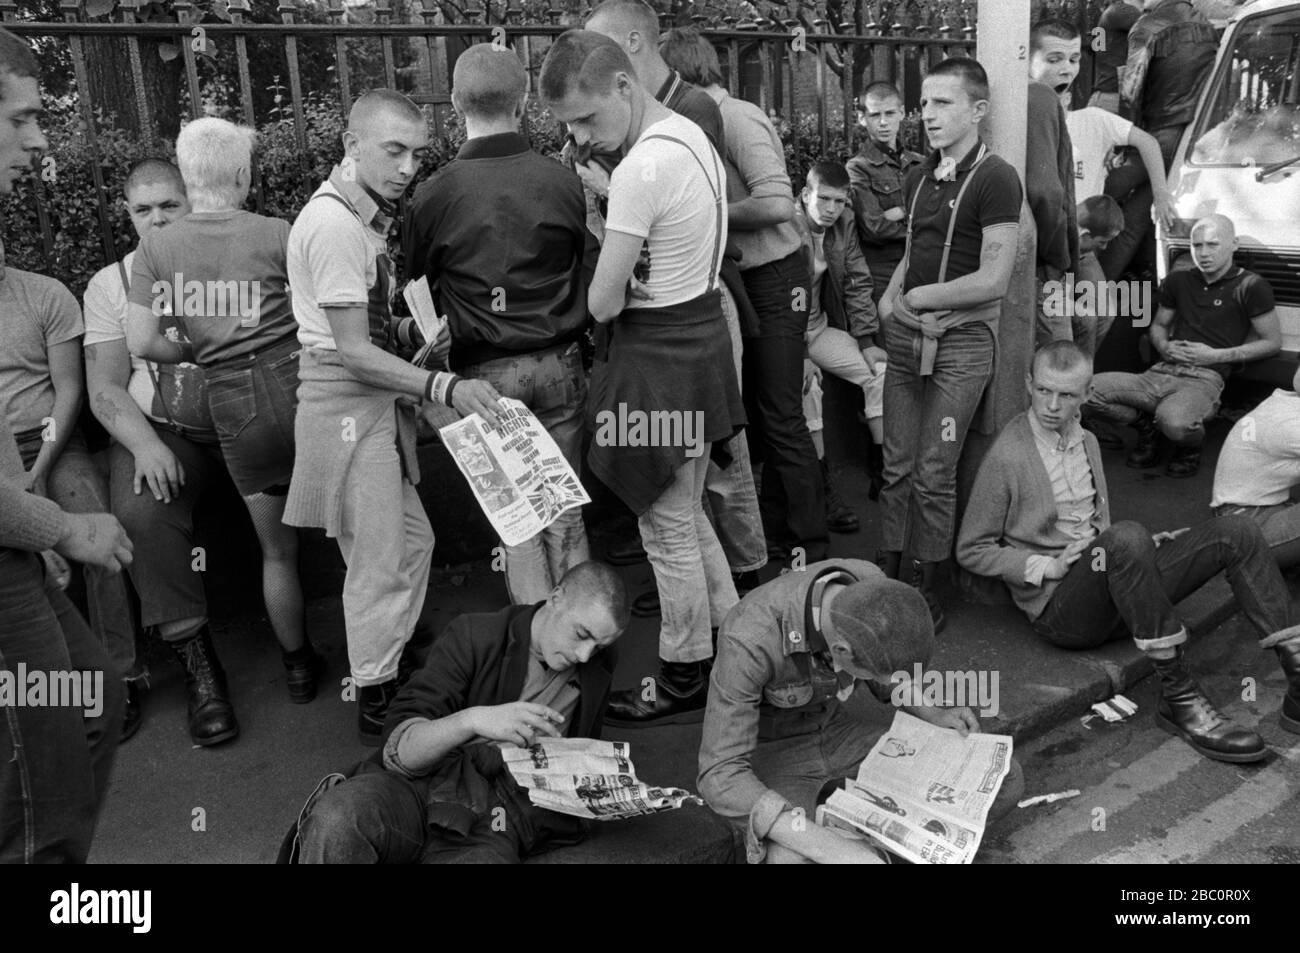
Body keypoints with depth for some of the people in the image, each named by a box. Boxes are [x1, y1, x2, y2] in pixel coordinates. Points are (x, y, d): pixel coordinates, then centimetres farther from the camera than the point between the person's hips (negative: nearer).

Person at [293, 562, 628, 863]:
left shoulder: (596, 668, 14)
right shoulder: (473, 636, 2)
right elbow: (400, 749, -8)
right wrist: (472, 720, -25)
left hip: (494, 830, 3)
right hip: (416, 787, -2)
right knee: (337, 819, -37)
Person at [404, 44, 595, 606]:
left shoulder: (433, 196, -9)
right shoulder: (563, 182, -5)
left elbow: (418, 289, 2)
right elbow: (588, 278, 4)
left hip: (485, 374, -2)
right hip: (559, 365, 2)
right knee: (564, 507, 14)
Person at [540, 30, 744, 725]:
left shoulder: (641, 167, -23)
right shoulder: (690, 134, 8)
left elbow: (603, 303, -20)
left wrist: (615, 291, 0)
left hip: (658, 355, -10)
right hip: (701, 334, 10)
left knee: (668, 530, 5)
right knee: (685, 513, 21)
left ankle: (685, 680, 22)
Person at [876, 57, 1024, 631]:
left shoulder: (995, 179, -9)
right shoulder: (920, 177, 14)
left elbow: (993, 280, -15)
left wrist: (917, 297, -7)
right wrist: (890, 298, 2)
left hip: (962, 340, -6)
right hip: (905, 334, 6)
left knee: (934, 474, -2)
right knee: (897, 466, 8)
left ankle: (927, 586, 12)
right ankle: (887, 574, 18)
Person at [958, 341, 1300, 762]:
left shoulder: (1086, 441, 15)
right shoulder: (1005, 457, -10)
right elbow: (971, 551, -5)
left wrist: (1143, 549, 6)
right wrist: (1046, 566, -14)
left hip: (1111, 578, 8)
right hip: (1058, 605, -8)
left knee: (1234, 532, -9)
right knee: (1127, 537, -38)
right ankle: (1178, 698, -31)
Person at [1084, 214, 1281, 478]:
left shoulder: (1250, 286, 2)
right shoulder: (1178, 281, 16)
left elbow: (1273, 342, 4)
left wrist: (1216, 355, -7)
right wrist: (1164, 347, 3)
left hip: (1205, 380, -5)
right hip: (1160, 374, 5)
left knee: (1174, 421, -41)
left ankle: (1191, 447, 0)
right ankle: (1145, 425, 8)